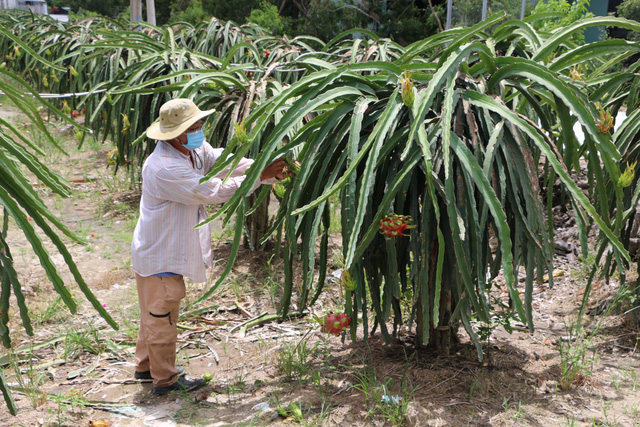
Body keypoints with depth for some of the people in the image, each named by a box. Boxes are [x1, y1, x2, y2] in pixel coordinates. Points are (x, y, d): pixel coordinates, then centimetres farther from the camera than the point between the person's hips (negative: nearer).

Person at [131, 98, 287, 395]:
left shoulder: (195, 150, -1)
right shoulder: (165, 169, -31)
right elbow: (213, 191, -30)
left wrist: (270, 172, -18)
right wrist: (260, 176, -27)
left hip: (170, 249, 10)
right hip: (159, 255, -10)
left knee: (156, 312, 23)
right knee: (162, 314, 5)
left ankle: (146, 365, 42)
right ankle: (165, 378, 22)